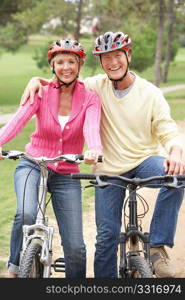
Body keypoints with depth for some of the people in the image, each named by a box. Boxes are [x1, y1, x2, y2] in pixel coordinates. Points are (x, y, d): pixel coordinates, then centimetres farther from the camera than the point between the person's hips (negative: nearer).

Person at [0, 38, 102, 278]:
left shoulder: (90, 98, -5)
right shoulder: (41, 93, -5)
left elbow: (91, 128, -24)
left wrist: (94, 150, -48)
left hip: (66, 175, 1)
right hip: (32, 166, -1)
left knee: (75, 247, -3)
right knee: (26, 214, -32)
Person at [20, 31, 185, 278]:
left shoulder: (150, 93, -6)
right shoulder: (98, 86, -2)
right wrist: (37, 80, -10)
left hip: (144, 159, -1)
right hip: (109, 169, 1)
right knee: (107, 235, -1)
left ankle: (158, 246, -21)